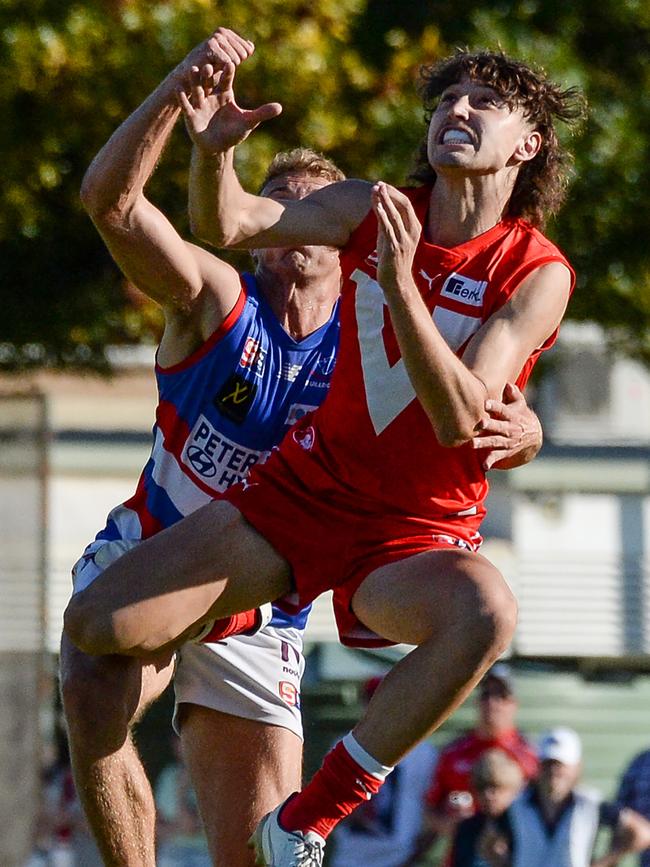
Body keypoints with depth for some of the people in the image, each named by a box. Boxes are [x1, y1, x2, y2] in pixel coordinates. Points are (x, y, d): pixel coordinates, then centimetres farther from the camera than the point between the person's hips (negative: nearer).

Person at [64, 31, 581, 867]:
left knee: (485, 613, -40)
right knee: (98, 625, -14)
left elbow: (458, 418, -23)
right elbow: (230, 224, 1)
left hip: (415, 536, -3)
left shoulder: (537, 275, -13)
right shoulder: (375, 210, 0)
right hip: (300, 488, 3)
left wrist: (400, 282, -35)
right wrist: (214, 149, -21)